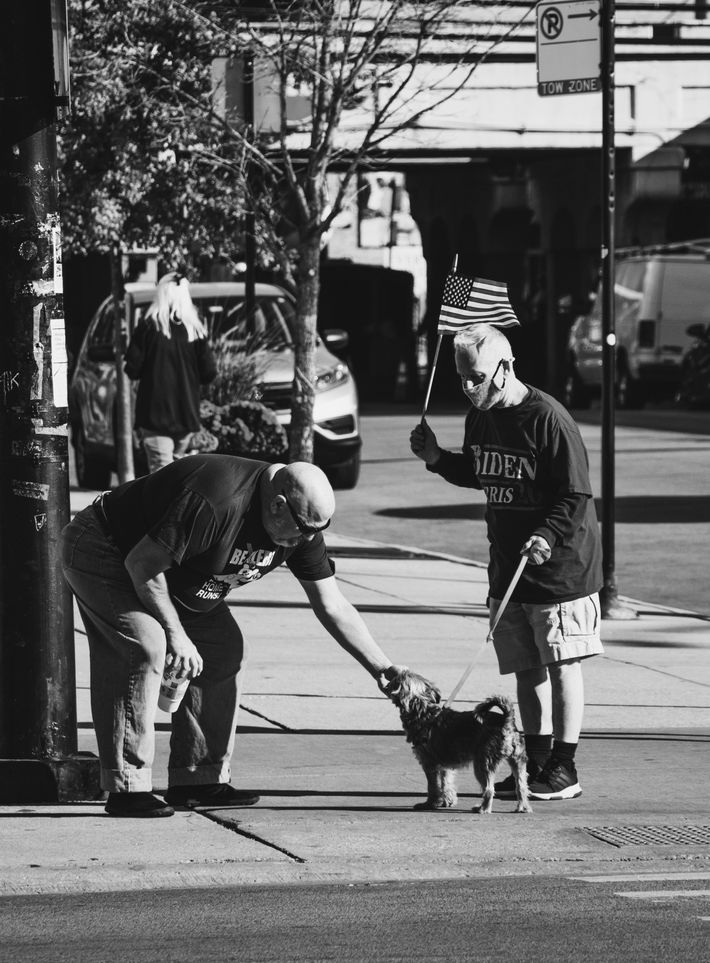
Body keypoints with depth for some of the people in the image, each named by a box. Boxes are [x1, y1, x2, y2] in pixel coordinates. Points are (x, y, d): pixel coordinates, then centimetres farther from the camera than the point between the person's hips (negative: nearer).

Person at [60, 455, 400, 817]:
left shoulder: (301, 526, -11)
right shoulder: (214, 502, -38)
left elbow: (332, 606, -2)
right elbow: (142, 565, -31)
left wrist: (382, 669, -6)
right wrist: (175, 634, -27)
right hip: (103, 552, -9)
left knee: (223, 650, 0)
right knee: (144, 646, -26)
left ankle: (197, 780, 5)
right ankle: (126, 788, -24)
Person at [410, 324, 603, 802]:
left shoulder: (548, 419, -18)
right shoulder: (481, 417, 6)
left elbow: (576, 497, -17)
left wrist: (548, 535, -29)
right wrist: (437, 458, 7)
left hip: (559, 563, -7)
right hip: (509, 568, 7)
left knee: (562, 664, -2)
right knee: (526, 667, 11)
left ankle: (564, 767, 3)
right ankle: (537, 762, 19)